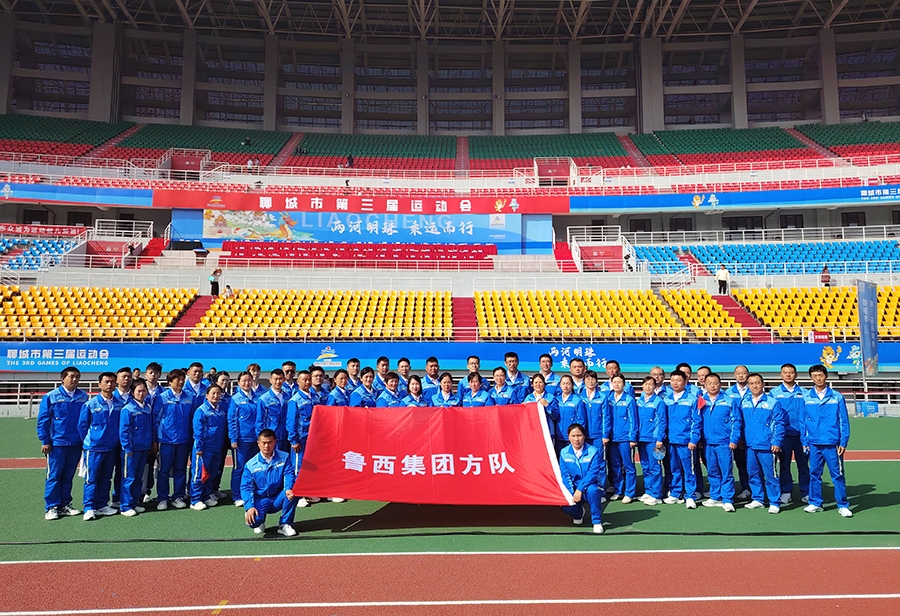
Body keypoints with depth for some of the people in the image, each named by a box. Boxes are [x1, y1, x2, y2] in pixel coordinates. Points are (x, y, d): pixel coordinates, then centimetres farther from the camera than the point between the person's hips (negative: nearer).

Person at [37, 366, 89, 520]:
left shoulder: (83, 397, 4)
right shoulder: (51, 397, -2)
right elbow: (43, 420, -1)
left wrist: (86, 439, 5)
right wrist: (45, 441, -5)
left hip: (76, 444, 3)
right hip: (56, 443, -3)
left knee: (68, 476, 11)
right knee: (54, 476, 1)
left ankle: (65, 504, 21)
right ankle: (52, 507, 11)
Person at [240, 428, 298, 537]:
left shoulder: (284, 457, -2)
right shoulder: (251, 465, -5)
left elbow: (289, 474, -13)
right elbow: (246, 487, -7)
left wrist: (288, 489, -36)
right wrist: (249, 507, -23)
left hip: (278, 499, 1)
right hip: (261, 500, -1)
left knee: (294, 490, -29)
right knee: (253, 520, -31)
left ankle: (285, 525, -10)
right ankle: (260, 523, 12)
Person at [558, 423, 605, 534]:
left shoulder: (593, 451, -11)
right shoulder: (564, 453, -2)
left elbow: (593, 474, -19)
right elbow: (565, 475, -3)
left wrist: (580, 489, -28)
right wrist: (571, 493, -17)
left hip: (589, 486, -2)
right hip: (573, 489, 2)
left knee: (592, 490, -38)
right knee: (566, 506, -26)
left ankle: (597, 522, -15)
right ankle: (579, 512, 14)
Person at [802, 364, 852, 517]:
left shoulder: (837, 397, 1)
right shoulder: (806, 397, 4)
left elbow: (844, 421, 2)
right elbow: (802, 420, 7)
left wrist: (843, 442, -3)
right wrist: (804, 441, 3)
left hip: (832, 443, -2)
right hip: (813, 443, 2)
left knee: (838, 475, 1)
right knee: (814, 474, 8)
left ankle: (843, 505, 11)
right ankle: (815, 503, 18)